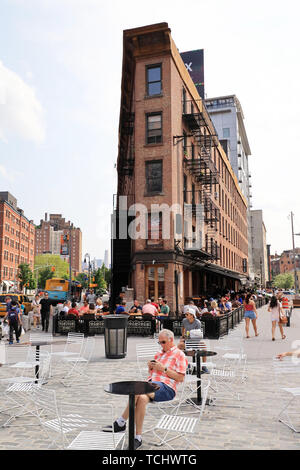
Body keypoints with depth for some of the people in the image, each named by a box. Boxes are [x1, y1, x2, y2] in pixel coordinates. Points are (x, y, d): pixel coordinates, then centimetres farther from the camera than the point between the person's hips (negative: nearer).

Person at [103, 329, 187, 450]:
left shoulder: (179, 355, 7)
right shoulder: (159, 353, 29)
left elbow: (180, 378, -3)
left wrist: (164, 369, -9)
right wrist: (150, 367, 9)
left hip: (166, 387, -6)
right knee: (142, 398, -32)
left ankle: (121, 423, -21)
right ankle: (138, 438, -26)